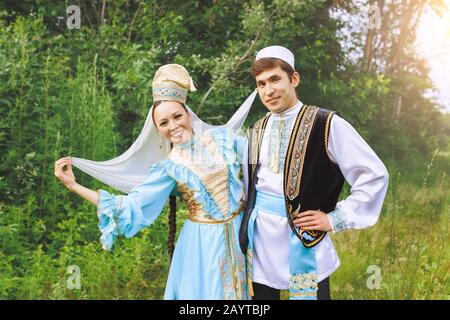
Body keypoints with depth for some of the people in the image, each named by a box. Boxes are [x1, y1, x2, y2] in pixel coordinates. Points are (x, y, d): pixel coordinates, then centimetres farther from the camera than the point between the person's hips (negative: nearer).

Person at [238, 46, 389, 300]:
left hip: (301, 239, -5)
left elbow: (375, 174, -11)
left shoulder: (326, 125, -11)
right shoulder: (257, 131, 8)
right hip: (259, 236, 5)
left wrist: (335, 219, -10)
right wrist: (246, 222, 6)